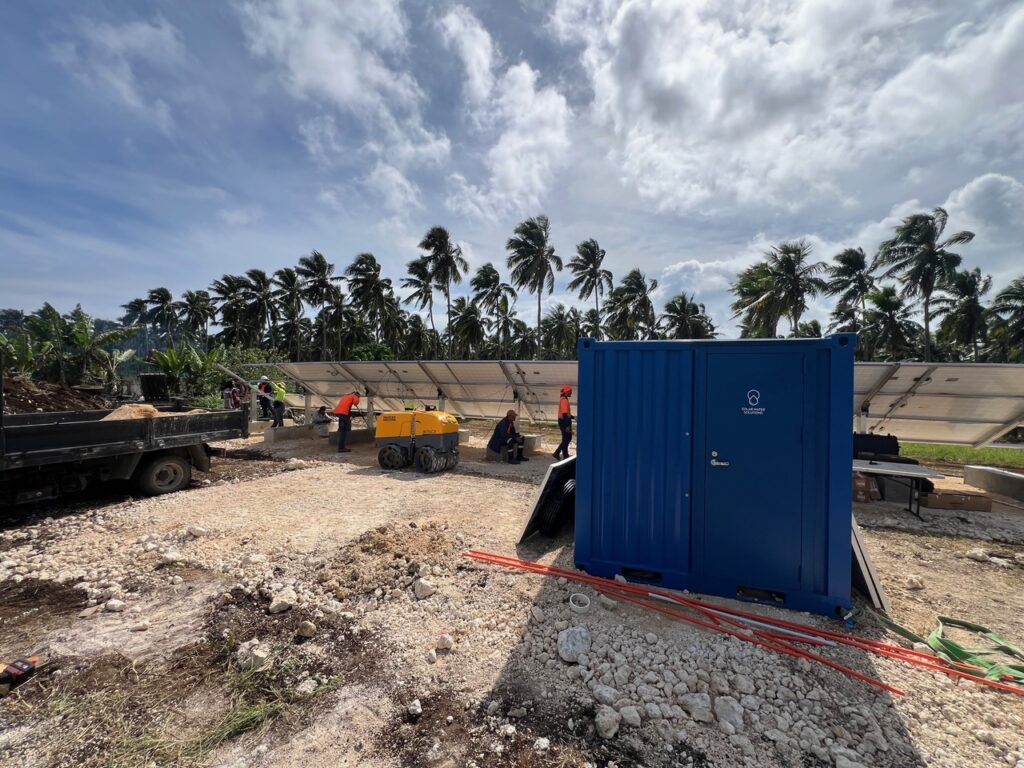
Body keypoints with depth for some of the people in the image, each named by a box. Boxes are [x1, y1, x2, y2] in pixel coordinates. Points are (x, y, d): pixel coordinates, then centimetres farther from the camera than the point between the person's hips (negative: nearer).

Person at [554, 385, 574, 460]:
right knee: (566, 439, -1)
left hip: (563, 421, 10)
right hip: (564, 421, -10)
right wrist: (567, 426, -25)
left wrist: (573, 417, 15)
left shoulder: (563, 399, 16)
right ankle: (565, 456, 8)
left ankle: (557, 453, 18)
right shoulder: (564, 400, -16)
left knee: (568, 438, 16)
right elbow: (564, 413, -23)